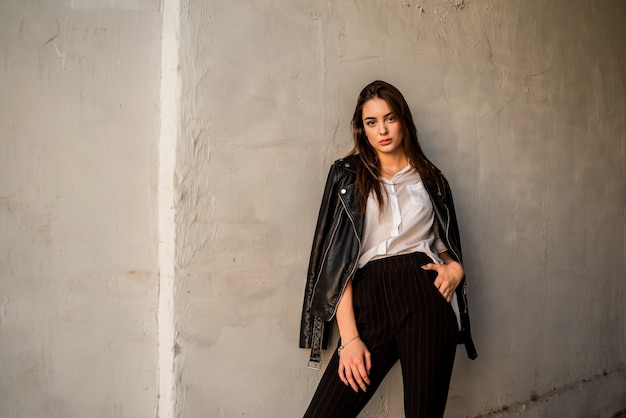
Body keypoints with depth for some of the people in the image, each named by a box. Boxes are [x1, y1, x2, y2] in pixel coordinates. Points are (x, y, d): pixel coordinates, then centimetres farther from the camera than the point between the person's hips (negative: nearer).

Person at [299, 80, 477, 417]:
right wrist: (349, 337, -8)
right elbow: (337, 257, 1)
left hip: (425, 298, 1)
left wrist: (454, 267, 0)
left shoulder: (430, 179, 16)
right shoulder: (348, 175, 9)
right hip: (370, 302, -1)